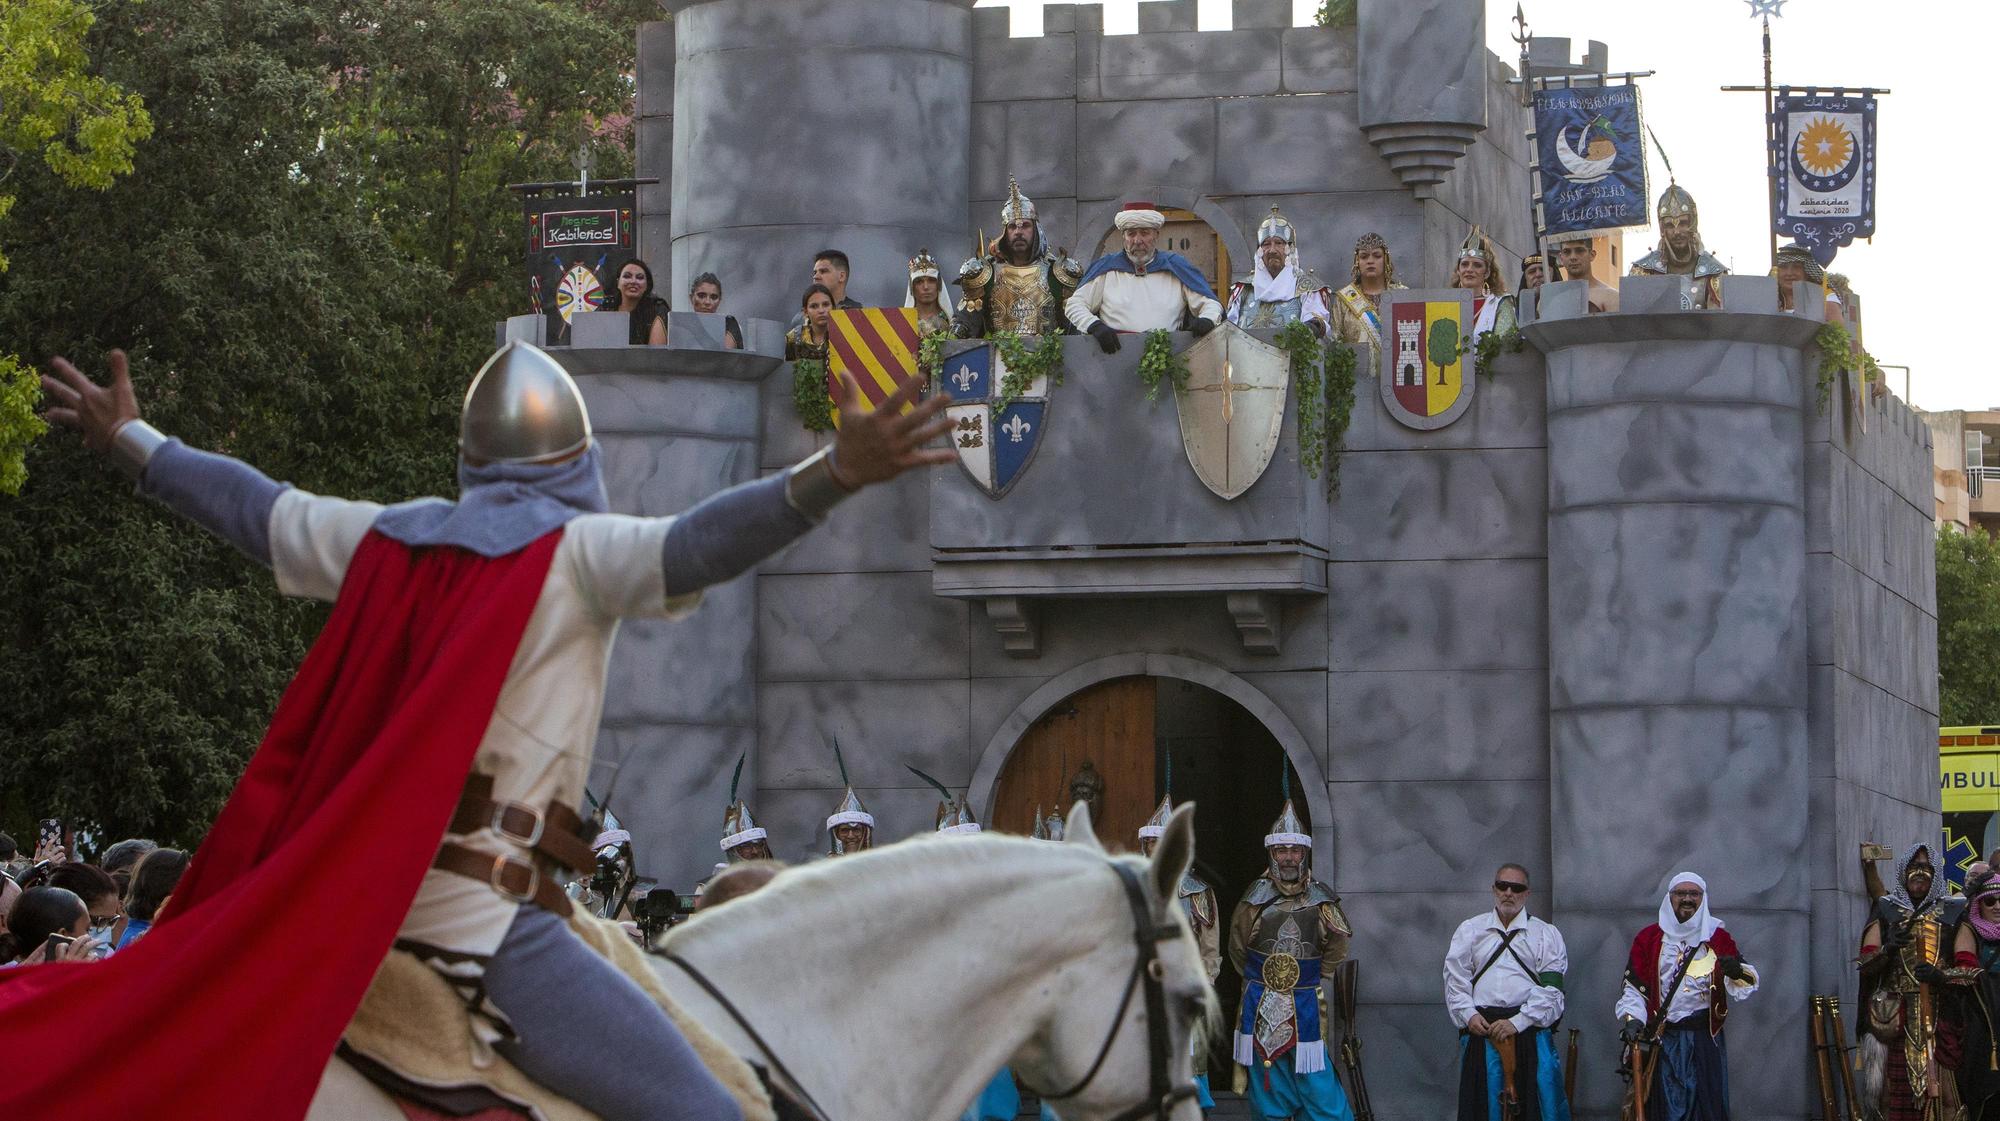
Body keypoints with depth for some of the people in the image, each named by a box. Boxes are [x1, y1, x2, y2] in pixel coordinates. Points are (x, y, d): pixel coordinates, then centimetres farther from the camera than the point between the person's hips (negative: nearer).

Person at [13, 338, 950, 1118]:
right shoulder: (581, 552, -2)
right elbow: (699, 544, -21)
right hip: (481, 915, -7)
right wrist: (835, 477, -34)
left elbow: (250, 507, 30)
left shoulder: (386, 538, 16)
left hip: (342, 899, 7)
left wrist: (128, 441, 46)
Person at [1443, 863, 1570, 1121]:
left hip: (1529, 1029, -1)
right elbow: (1455, 979, 10)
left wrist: (1517, 1022, -11)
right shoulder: (1470, 930, 17)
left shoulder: (1546, 935, 10)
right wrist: (1468, 1015, -7)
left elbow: (1550, 989, 0)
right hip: (1480, 1027, 1)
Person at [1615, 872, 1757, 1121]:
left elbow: (1744, 987, 7)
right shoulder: (1648, 939, 6)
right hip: (1663, 1042, -1)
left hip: (1706, 1040, 1)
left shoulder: (1719, 939, 9)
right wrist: (1631, 1019, -14)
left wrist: (1737, 972, -16)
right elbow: (1633, 988, 3)